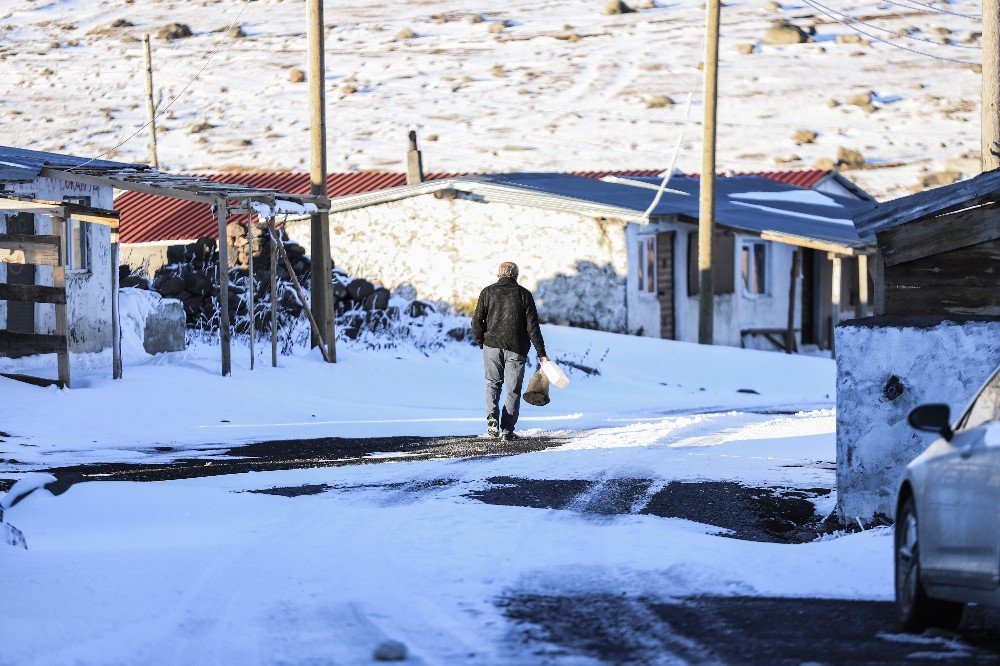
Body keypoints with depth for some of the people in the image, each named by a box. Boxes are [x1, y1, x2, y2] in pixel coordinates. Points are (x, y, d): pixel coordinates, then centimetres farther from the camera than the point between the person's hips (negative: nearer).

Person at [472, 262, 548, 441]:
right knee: (513, 390, 7)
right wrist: (541, 353, 0)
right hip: (516, 349, -1)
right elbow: (532, 327, -3)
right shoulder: (524, 294, 1)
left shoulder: (488, 292, 3)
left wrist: (481, 342, 14)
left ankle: (492, 416, -6)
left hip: (492, 345, 1)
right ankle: (507, 430, 2)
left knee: (493, 383, 18)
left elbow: (477, 322, -2)